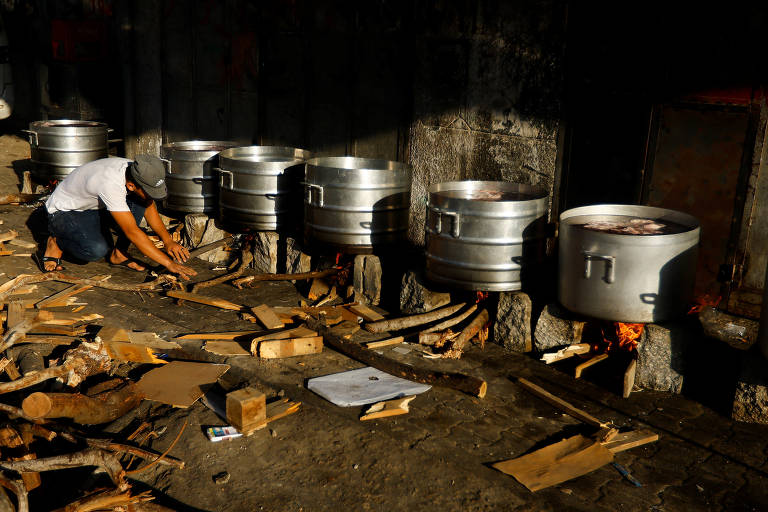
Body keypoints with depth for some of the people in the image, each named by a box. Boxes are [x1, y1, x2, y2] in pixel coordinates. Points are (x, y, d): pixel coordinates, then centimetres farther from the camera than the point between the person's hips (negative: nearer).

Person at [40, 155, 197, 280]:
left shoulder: (136, 171, -17)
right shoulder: (111, 183, -39)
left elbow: (149, 207, 1)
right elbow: (132, 232, -38)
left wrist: (168, 240, -11)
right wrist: (168, 263, -37)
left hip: (95, 208, 7)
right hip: (63, 212, -7)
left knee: (139, 201, -17)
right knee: (97, 249, -34)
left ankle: (118, 253, -4)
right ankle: (56, 243, -3)